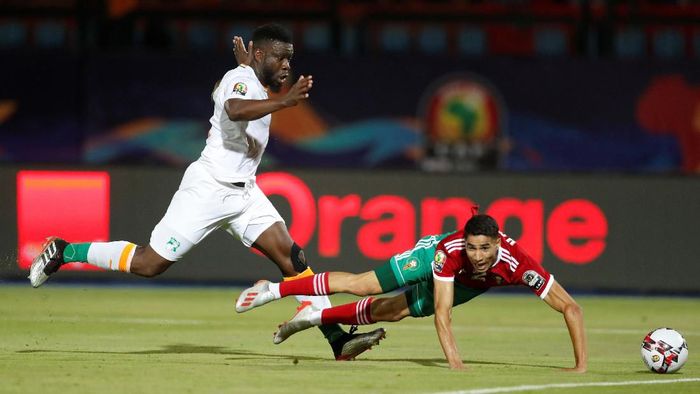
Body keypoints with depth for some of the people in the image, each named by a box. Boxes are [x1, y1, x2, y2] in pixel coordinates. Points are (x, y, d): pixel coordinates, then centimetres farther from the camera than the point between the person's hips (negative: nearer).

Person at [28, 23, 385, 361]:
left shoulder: (253, 83, 15)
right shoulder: (240, 79, -13)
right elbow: (235, 110, -40)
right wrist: (284, 102, -50)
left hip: (244, 193, 9)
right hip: (208, 189, -9)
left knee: (291, 256, -6)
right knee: (149, 263, -5)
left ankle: (338, 339, -11)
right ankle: (63, 252, 13)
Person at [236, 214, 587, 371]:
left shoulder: (518, 264, -45)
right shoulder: (450, 250, -45)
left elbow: (570, 308, -42)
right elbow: (442, 312, -43)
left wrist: (581, 365, -47)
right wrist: (453, 360, -55)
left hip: (469, 286, 2)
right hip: (433, 259, -2)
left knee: (390, 312, 13)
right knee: (362, 286, 0)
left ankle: (316, 317, 36)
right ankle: (273, 290, 16)